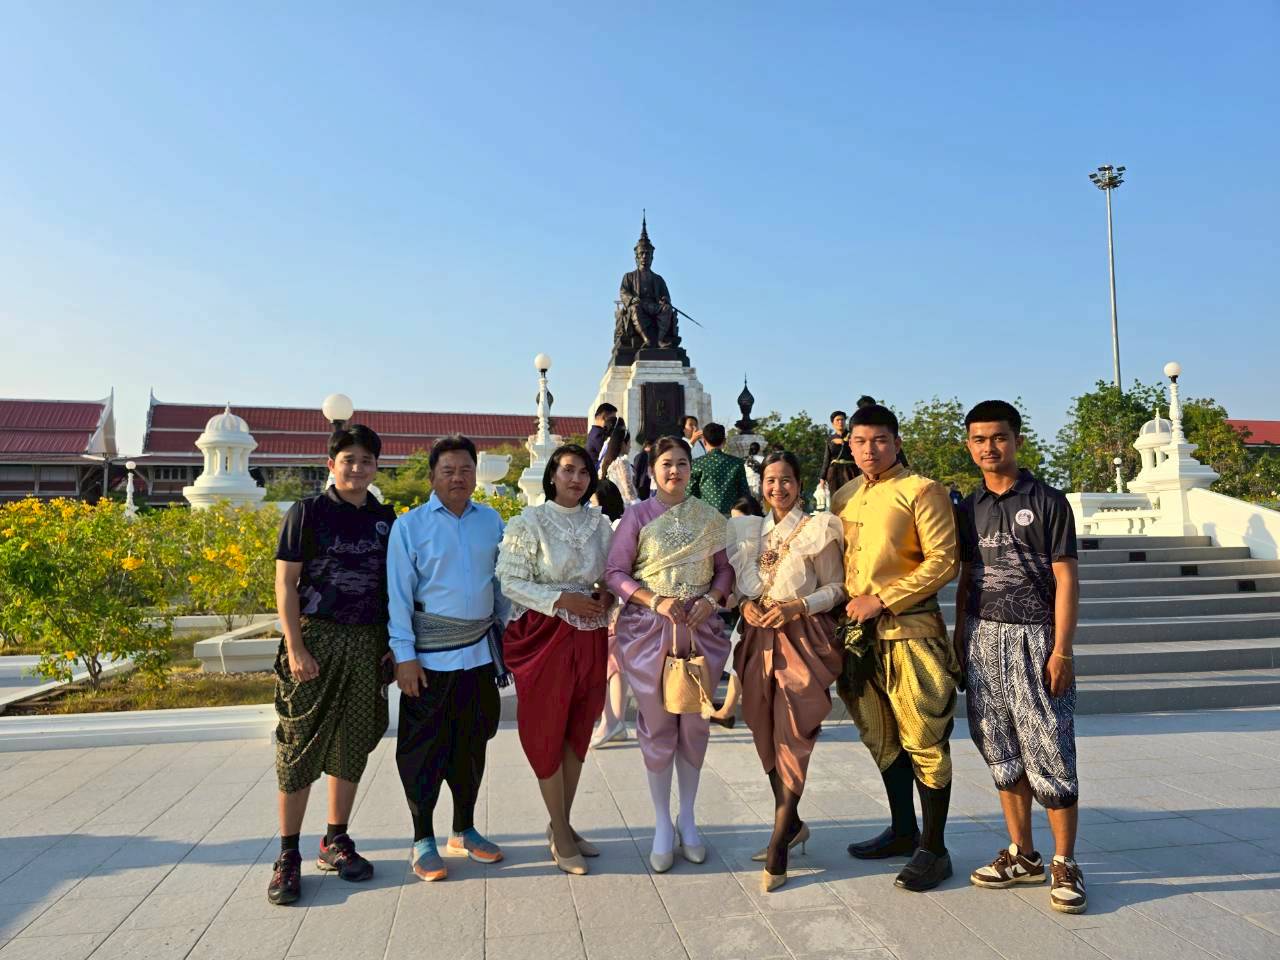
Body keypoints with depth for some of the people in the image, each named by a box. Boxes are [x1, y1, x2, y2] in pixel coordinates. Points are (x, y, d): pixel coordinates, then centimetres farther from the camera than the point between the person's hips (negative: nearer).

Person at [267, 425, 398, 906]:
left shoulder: (385, 518, 9)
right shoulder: (307, 512, -3)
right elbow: (285, 582, -5)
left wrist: (393, 644, 7)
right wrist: (295, 647, -12)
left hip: (366, 644, 4)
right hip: (315, 637, -4)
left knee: (352, 746, 11)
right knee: (300, 746, 1)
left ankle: (336, 842, 25)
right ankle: (288, 856, 14)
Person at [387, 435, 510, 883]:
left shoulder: (492, 521, 6)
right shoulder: (410, 525, -4)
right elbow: (399, 592, -6)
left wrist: (508, 637, 10)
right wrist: (404, 655, -10)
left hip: (480, 652, 4)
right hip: (430, 657, -4)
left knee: (472, 745, 15)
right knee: (425, 749, 5)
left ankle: (464, 832, 31)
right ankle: (423, 842, 21)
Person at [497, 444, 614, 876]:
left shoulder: (599, 523, 7)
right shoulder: (528, 522, -6)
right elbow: (510, 581, -11)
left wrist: (607, 595, -6)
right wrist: (562, 600, -19)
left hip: (590, 638, 5)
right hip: (545, 637, -4)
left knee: (577, 733, 13)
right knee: (547, 734, 4)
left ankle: (562, 824, 29)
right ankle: (560, 835, 18)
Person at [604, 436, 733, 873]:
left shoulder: (709, 517, 6)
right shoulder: (637, 516, -1)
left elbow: (725, 569, 9)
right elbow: (615, 572, -4)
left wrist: (711, 598, -10)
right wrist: (655, 601, -16)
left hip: (701, 628, 2)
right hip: (649, 628, -2)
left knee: (695, 724, 9)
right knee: (658, 727, 5)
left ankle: (687, 819, 27)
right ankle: (662, 825, 20)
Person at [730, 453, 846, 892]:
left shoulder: (818, 529, -3)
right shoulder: (754, 530, 13)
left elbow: (837, 587, -3)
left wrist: (797, 606, -16)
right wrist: (746, 604, -2)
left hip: (802, 640, -5)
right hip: (760, 639, 6)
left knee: (791, 738, -7)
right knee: (768, 735, 10)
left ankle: (778, 849, 0)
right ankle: (791, 823, 29)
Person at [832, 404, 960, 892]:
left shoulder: (921, 491, -6)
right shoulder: (843, 497, 13)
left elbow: (943, 562, -13)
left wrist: (880, 600, -15)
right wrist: (845, 605, 5)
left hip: (909, 629, -7)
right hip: (858, 632, 7)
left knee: (924, 741, -1)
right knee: (881, 738, 16)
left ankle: (934, 849, 12)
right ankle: (903, 832, 31)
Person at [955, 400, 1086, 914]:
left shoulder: (1047, 501, -2)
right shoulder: (970, 507, 11)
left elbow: (1066, 579, -5)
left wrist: (1062, 649, -11)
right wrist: (960, 639, 11)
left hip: (1033, 637, -4)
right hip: (984, 638, 5)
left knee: (1049, 751, -2)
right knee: (1002, 752, 9)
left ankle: (1064, 863, 13)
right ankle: (1022, 855, 22)